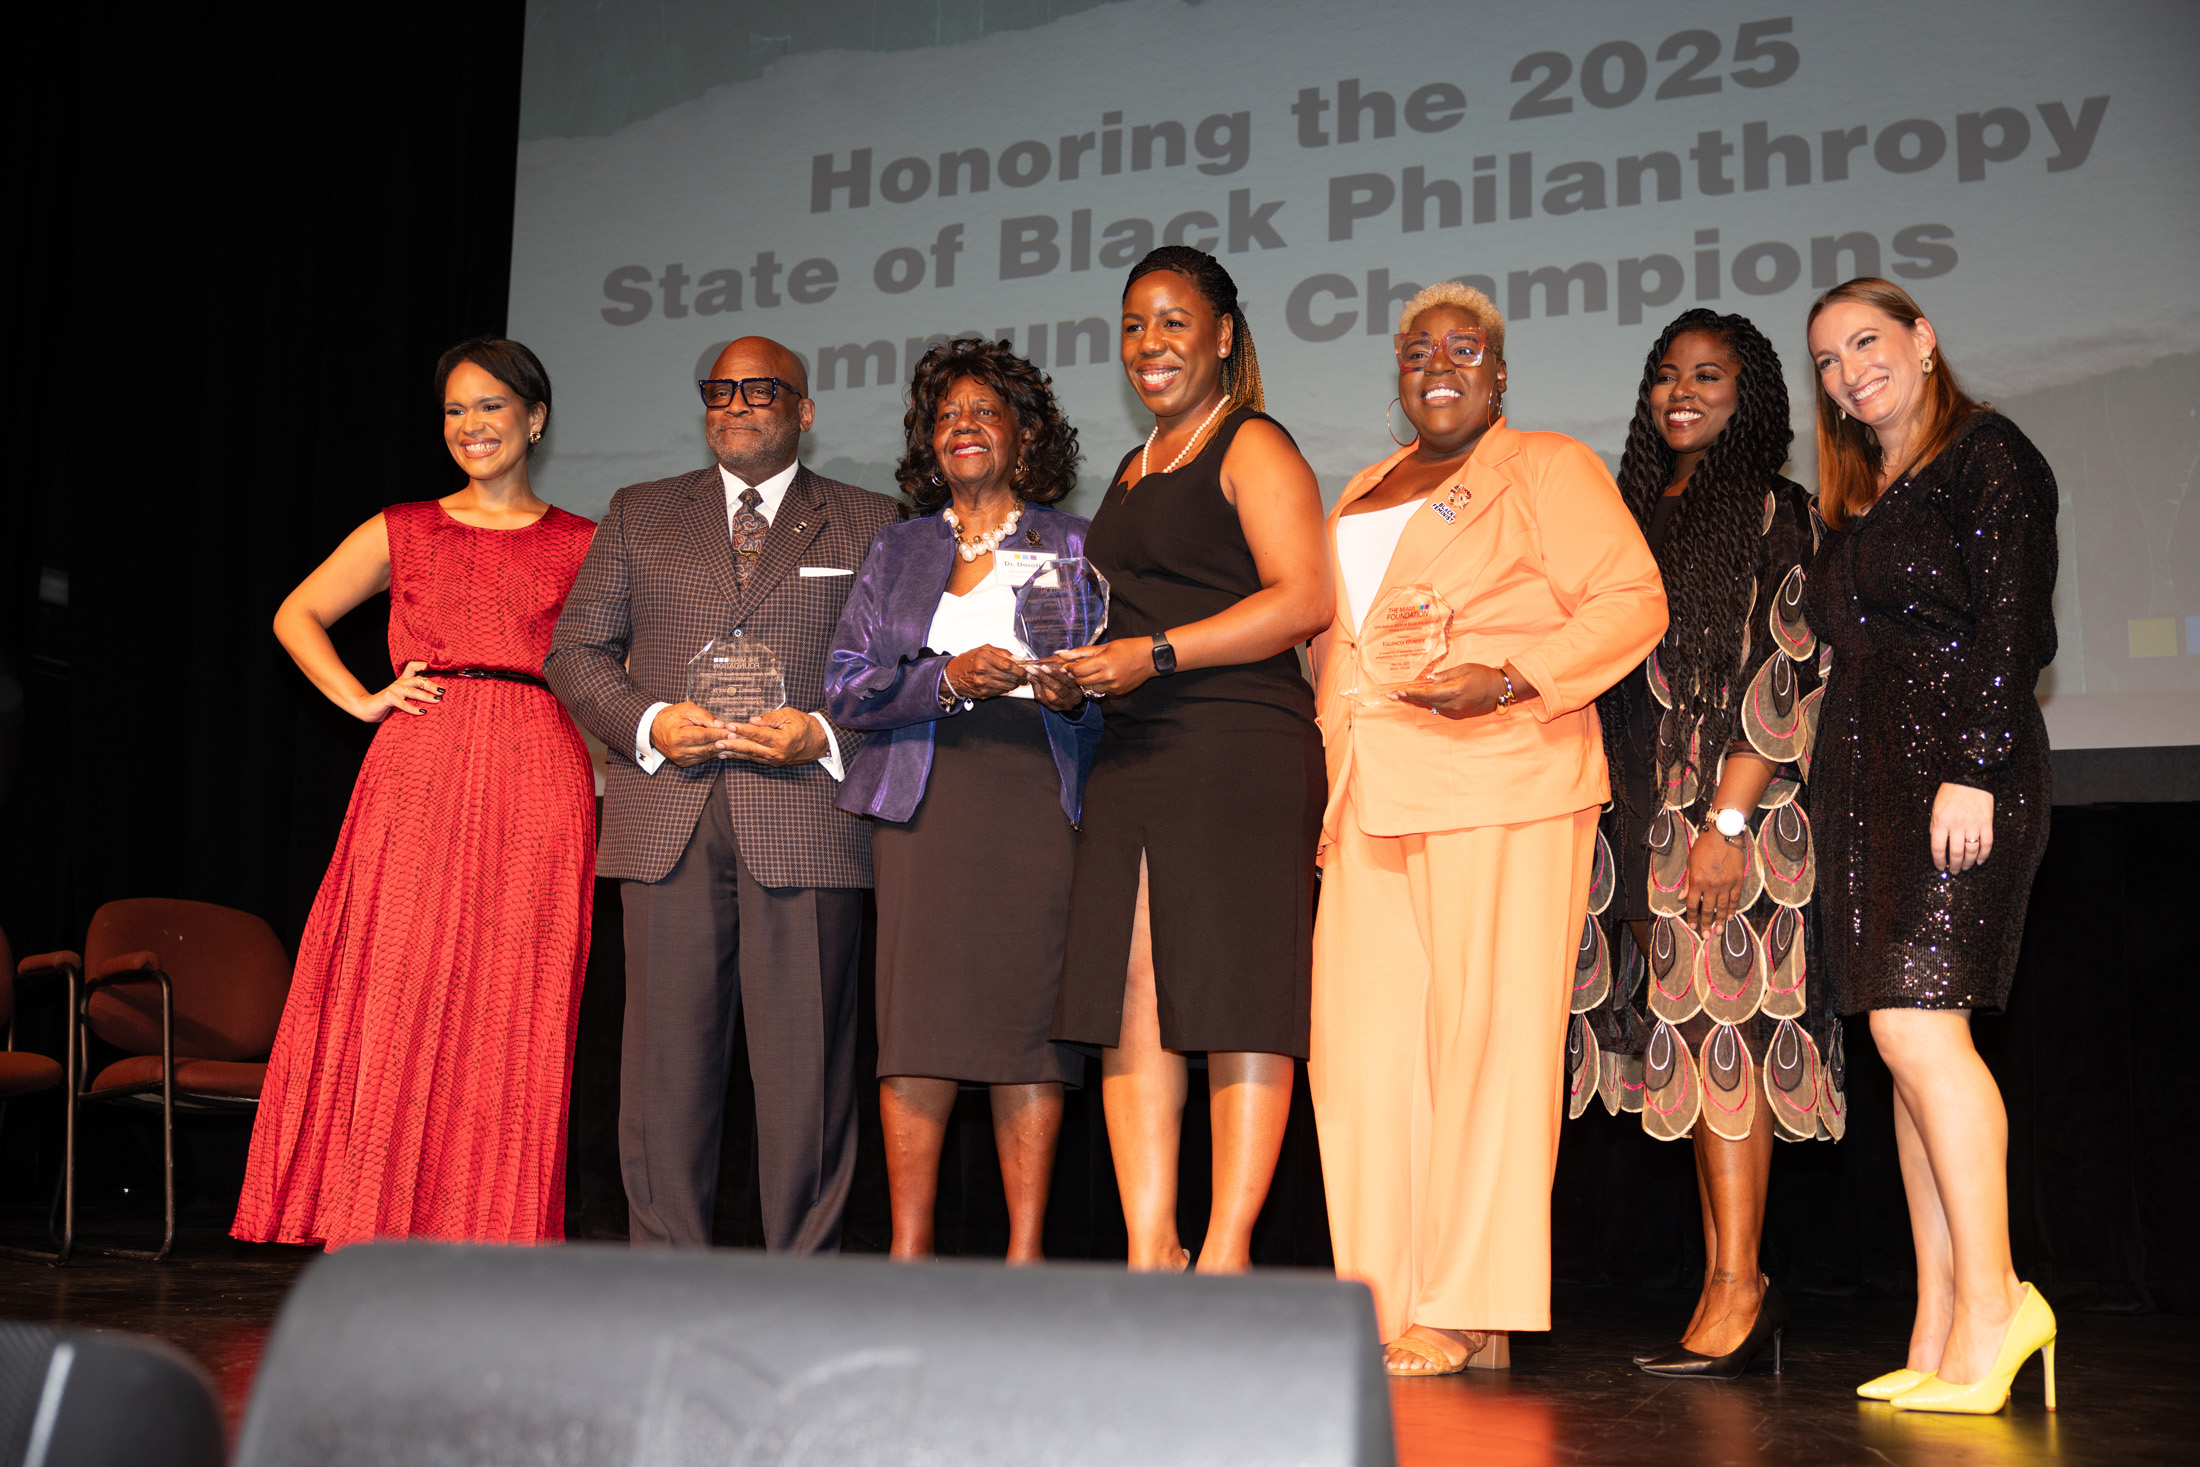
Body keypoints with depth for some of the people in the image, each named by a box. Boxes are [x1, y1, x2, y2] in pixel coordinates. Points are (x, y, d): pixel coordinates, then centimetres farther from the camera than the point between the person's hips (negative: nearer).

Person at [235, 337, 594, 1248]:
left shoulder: (582, 546, 11)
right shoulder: (403, 531, 14)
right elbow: (297, 615, 18)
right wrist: (360, 700, 6)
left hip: (537, 787, 0)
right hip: (418, 778, 1)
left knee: (514, 1010, -2)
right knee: (396, 994, -4)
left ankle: (494, 1236, 4)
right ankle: (381, 1232, 3)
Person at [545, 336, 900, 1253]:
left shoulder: (870, 524, 13)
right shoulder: (640, 516, 20)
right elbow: (575, 651, 14)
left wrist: (825, 736, -10)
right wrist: (649, 722, -5)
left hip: (806, 820, -2)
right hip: (668, 822, 2)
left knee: (805, 1063, -3)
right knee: (668, 1051, 1)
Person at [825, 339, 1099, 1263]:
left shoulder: (1075, 546, 16)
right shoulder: (897, 552, 19)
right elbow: (847, 685, 7)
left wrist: (1073, 693, -12)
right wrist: (949, 677, -9)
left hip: (1043, 793, -1)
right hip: (925, 792, 1)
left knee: (1028, 1008, -6)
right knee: (918, 1010, -8)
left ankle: (1026, 1252, -1)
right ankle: (909, 1248, -2)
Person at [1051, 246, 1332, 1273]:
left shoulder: (1253, 448, 0)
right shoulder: (1138, 469, 24)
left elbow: (1302, 600, -11)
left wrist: (1155, 654, -15)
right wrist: (1083, 671, 12)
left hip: (1241, 754, -8)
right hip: (1134, 758, 8)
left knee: (1236, 1007, -6)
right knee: (1130, 1005, 2)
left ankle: (1227, 1254, -2)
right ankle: (1148, 1253, 6)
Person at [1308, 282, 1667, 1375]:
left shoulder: (1547, 467, 6)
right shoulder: (1362, 495, 26)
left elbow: (1632, 602, -4)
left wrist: (1507, 681, -17)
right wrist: (1327, 756, 16)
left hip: (1500, 790, -6)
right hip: (1370, 798, 6)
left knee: (1485, 1035, -7)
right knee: (1364, 1043, 0)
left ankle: (1473, 1314, -3)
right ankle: (1387, 1304, 5)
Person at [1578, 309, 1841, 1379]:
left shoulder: (1772, 513, -2)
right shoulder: (1642, 515, 19)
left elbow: (1786, 681, -10)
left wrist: (1727, 819, -18)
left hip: (1730, 810, -7)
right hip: (1650, 815, 7)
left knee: (1717, 1028, -11)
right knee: (1692, 1043, 5)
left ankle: (1737, 1290, -7)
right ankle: (1727, 1292, 9)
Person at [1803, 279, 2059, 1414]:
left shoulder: (1988, 457, 0)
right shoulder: (1856, 504, 23)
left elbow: (2012, 625, -10)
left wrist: (1973, 768, -19)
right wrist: (1826, 802, 15)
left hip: (1956, 774, -7)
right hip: (1862, 785, 8)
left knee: (1915, 1021, -17)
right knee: (1910, 1043, 2)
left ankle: (1991, 1301, -9)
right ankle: (1940, 1338, 3)